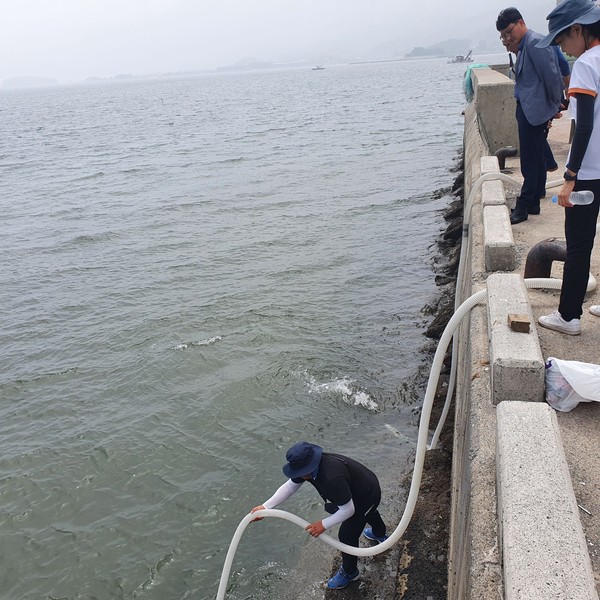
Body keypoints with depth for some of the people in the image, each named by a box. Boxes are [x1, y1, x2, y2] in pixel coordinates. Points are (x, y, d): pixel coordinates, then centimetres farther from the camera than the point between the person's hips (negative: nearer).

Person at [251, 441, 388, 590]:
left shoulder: (332, 478, -46)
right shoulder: (309, 463, -21)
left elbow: (348, 510, -34)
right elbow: (289, 486, -12)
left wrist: (324, 524, -26)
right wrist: (264, 507, -19)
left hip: (368, 496, -9)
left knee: (347, 536, 5)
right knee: (368, 513, 37)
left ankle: (349, 572, 34)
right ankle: (380, 535, 70)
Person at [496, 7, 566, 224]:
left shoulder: (535, 42, -15)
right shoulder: (524, 46, 15)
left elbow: (551, 75, -17)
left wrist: (555, 105, -7)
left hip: (534, 111, -10)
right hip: (527, 109, 10)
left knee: (530, 160, -5)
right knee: (535, 158, 14)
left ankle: (525, 205, 1)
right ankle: (533, 201, 22)